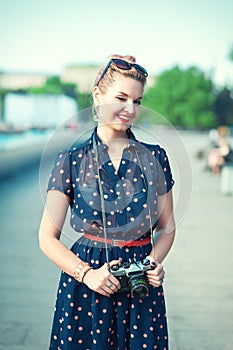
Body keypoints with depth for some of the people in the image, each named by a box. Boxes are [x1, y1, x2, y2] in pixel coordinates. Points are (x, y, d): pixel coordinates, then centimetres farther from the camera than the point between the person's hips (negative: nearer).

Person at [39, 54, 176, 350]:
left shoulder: (155, 157, 4)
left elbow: (167, 227, 11)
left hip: (142, 287, 2)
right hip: (85, 287, -1)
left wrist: (155, 262, -8)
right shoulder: (72, 160, -2)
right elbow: (48, 238, -1)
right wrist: (86, 273, -14)